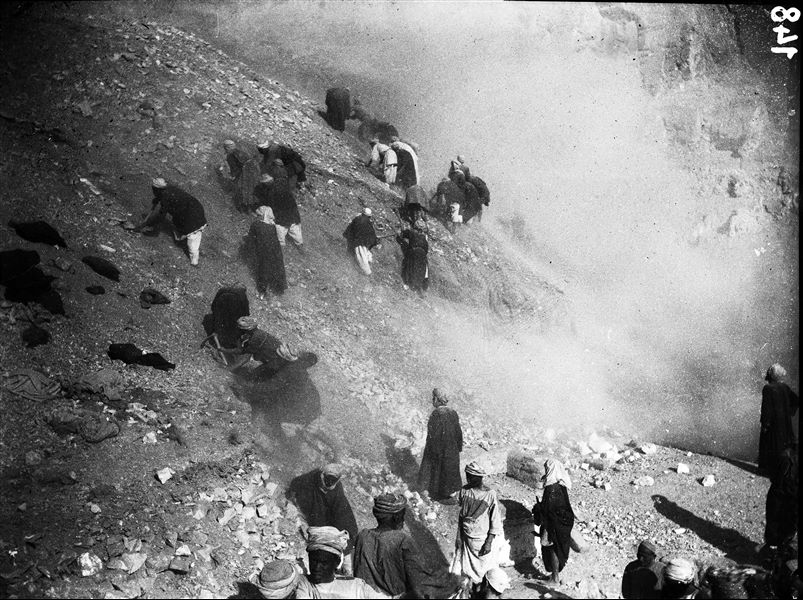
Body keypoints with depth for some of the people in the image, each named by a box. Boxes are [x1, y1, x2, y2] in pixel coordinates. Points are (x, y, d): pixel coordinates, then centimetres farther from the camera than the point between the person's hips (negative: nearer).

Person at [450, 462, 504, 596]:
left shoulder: (490, 495, -19)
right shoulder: (464, 490, -6)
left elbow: (495, 521, -13)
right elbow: (461, 514, 4)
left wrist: (489, 543, -15)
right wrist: (459, 537, 4)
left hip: (483, 538, -4)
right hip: (467, 538, 4)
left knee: (485, 568, 8)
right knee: (470, 566, 13)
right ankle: (475, 590, 34)